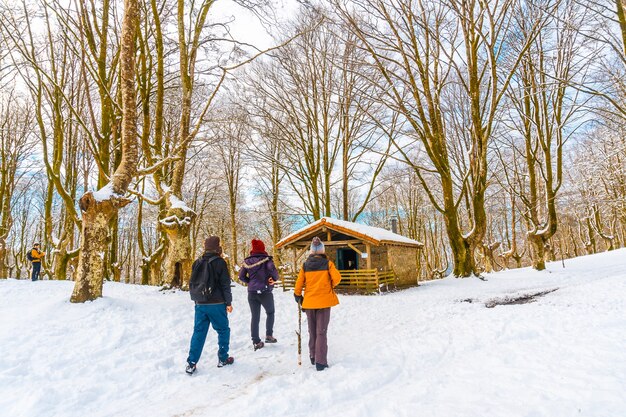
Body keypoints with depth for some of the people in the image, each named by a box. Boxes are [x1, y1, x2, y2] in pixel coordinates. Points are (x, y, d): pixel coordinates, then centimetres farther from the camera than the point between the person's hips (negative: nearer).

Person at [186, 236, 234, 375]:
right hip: (216, 304, -5)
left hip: (200, 304, 5)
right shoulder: (219, 262, -8)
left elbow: (192, 283, 13)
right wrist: (228, 302, -3)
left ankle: (191, 363, 6)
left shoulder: (198, 263, 8)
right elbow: (225, 284, -9)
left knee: (198, 332, 9)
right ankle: (223, 359, 18)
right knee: (223, 330, 11)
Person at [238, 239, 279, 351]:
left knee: (255, 317, 9)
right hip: (265, 292, -3)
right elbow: (272, 269, -26)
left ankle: (256, 342, 10)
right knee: (270, 313, 19)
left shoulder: (247, 261, 4)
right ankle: (269, 335, 14)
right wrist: (275, 279, -8)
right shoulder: (266, 259, -8)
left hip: (252, 293, 3)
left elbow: (241, 276, 4)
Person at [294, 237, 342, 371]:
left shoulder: (305, 265, 1)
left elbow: (299, 283, 1)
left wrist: (298, 296, 17)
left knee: (312, 331, 18)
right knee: (321, 332, 1)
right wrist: (331, 285, 8)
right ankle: (320, 362, 0)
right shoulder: (328, 263, -6)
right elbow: (337, 278, -14)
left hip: (309, 302, 3)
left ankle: (313, 357, 29)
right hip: (324, 301, -3)